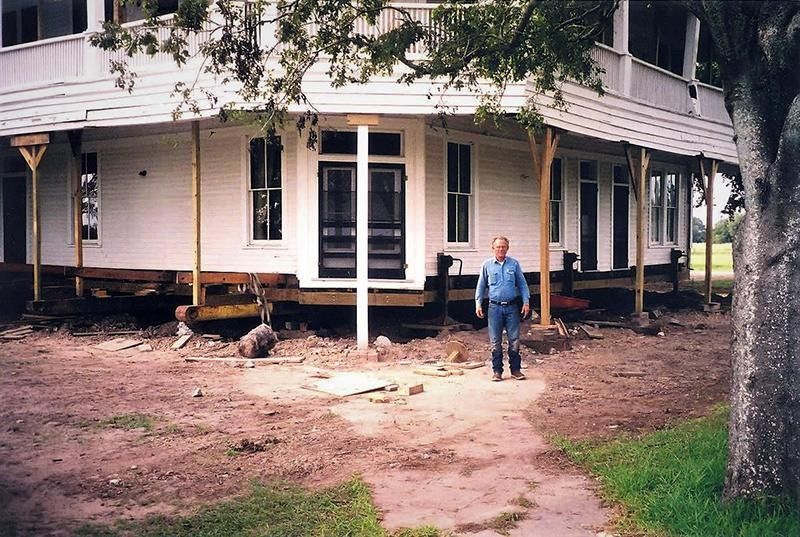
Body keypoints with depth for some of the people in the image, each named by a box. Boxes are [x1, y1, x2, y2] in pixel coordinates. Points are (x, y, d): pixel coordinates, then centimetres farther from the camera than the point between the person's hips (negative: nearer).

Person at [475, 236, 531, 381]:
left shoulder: (514, 264, 4)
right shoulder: (487, 265, 4)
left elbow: (522, 284, 7)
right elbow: (481, 286, 9)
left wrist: (526, 302, 1)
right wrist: (478, 304, 3)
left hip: (512, 307, 0)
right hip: (495, 307, 0)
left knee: (514, 340, 3)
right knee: (495, 342, 3)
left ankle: (516, 369, 13)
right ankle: (497, 371, 12)